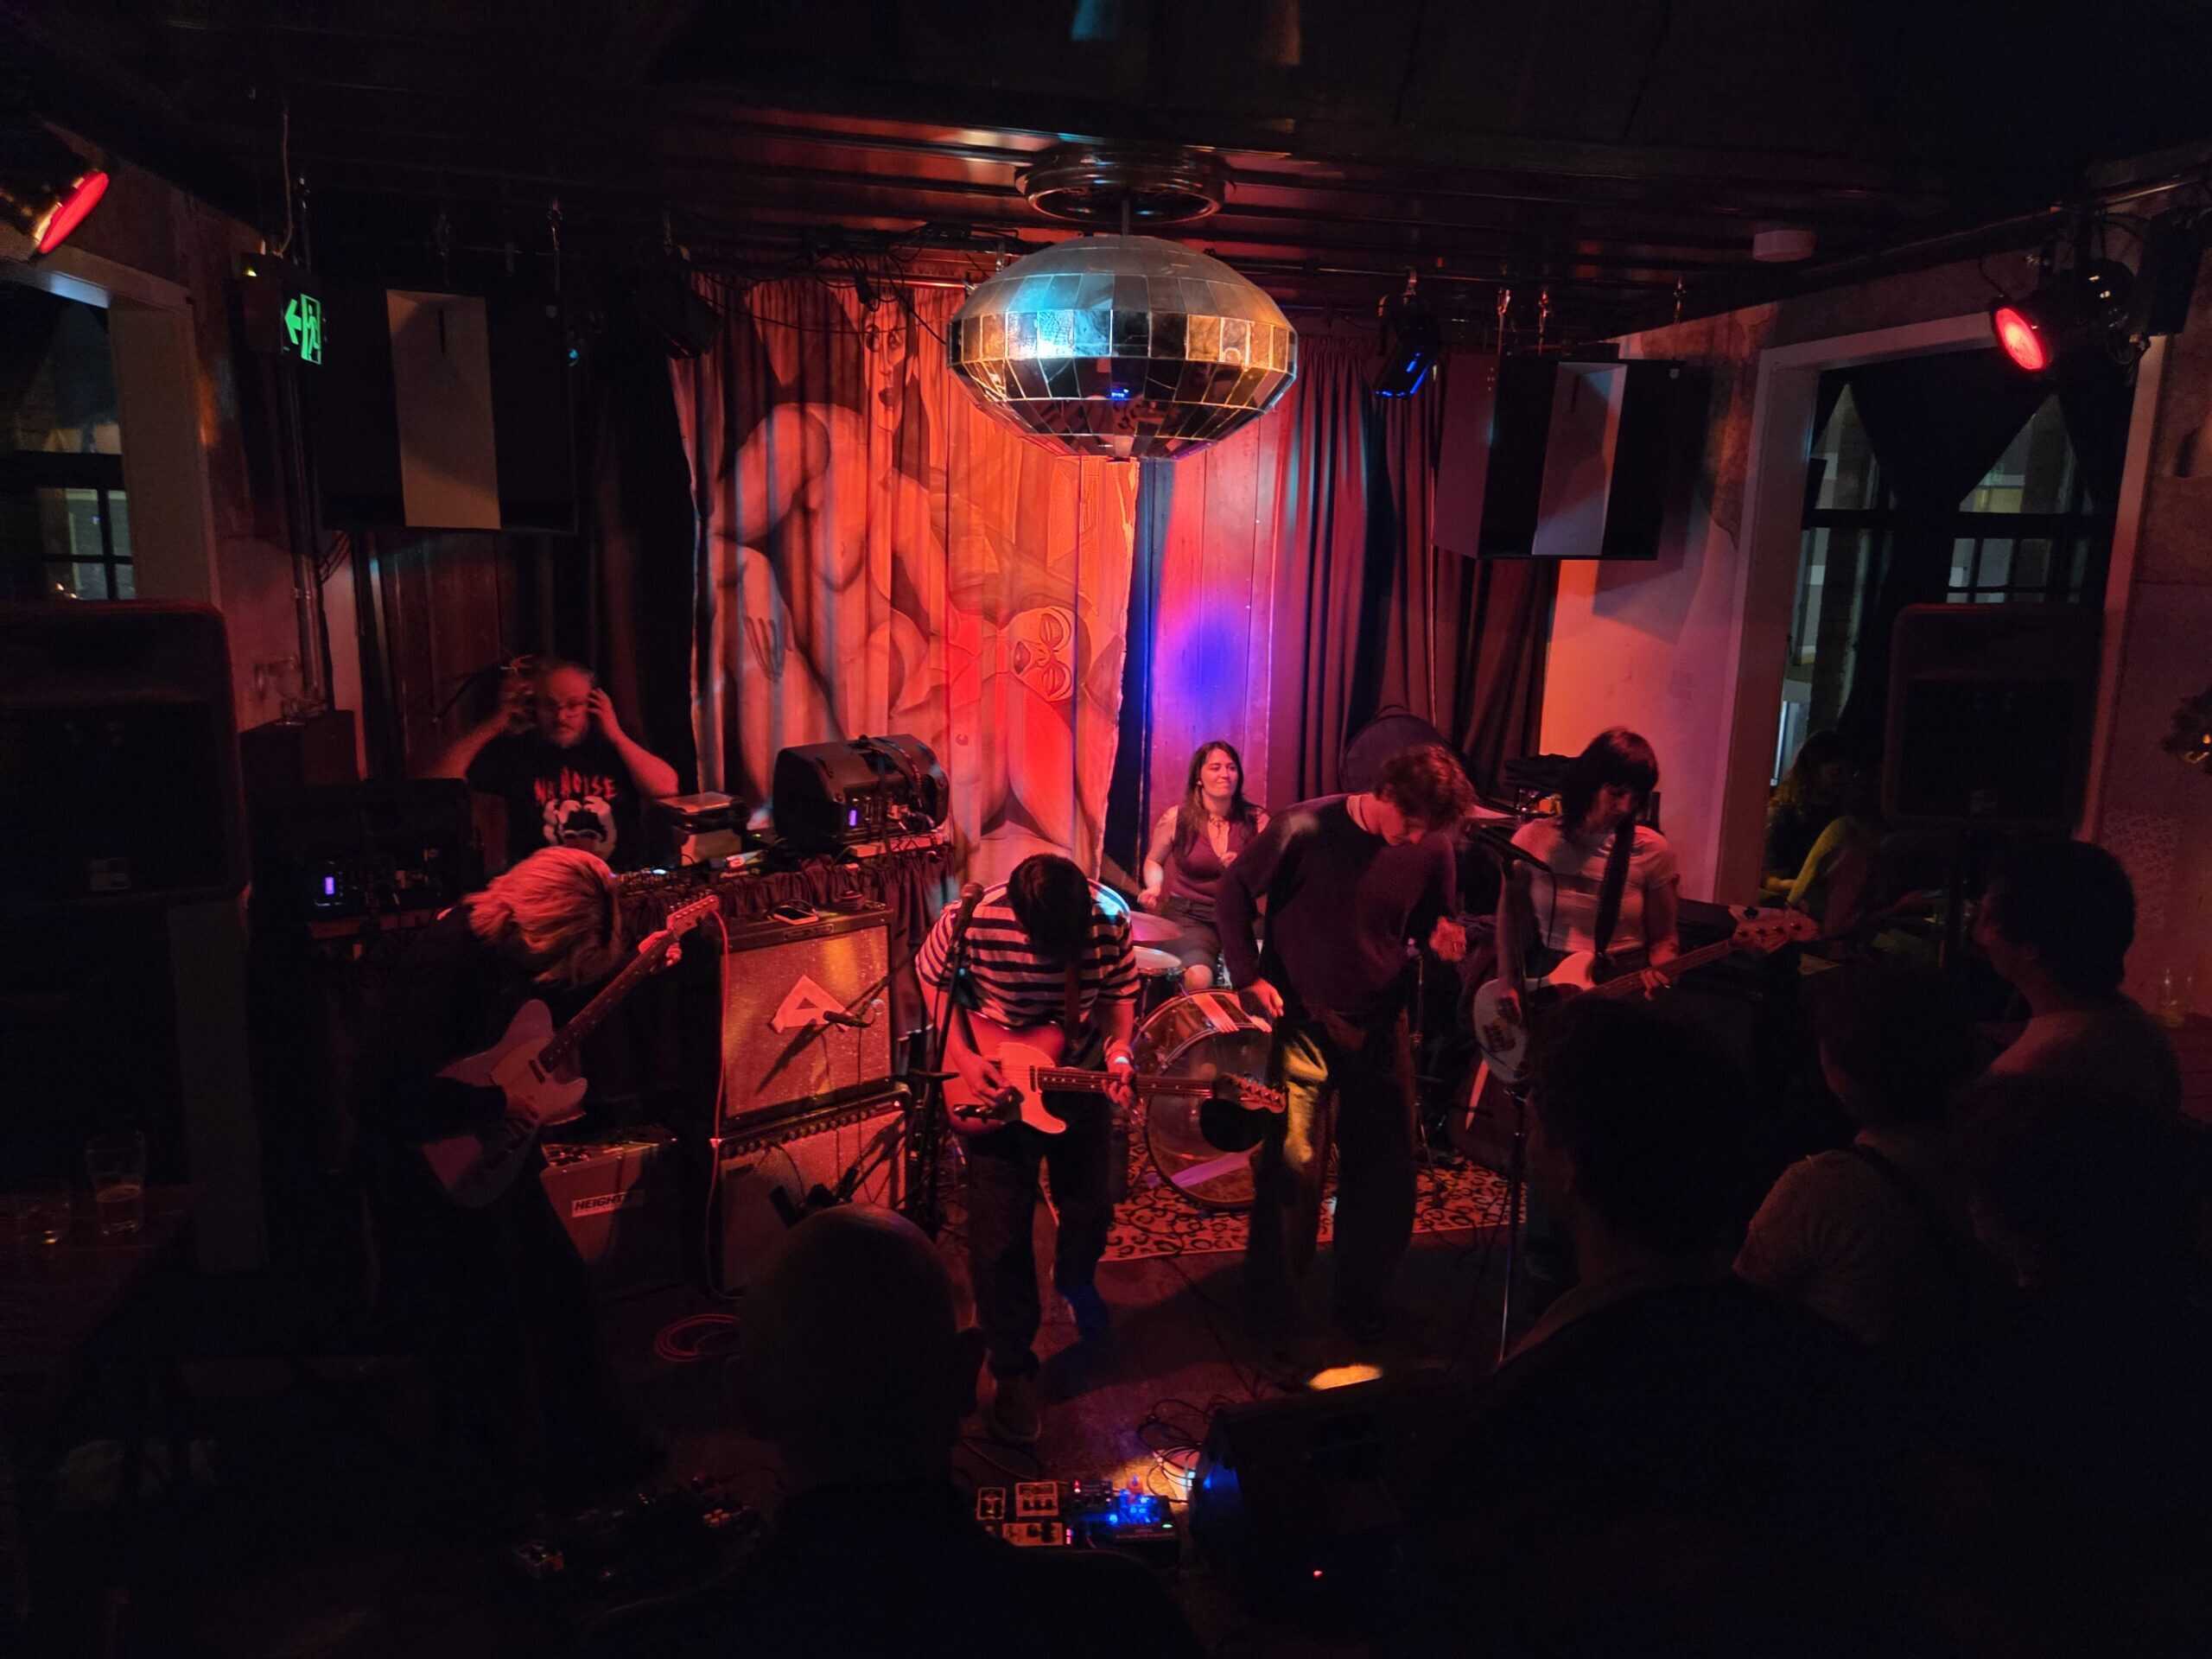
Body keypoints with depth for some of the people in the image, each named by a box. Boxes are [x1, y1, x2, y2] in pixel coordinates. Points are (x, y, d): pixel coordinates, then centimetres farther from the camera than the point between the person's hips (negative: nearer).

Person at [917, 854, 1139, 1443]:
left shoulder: (1111, 918, -22)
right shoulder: (969, 923, -29)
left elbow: (1119, 992, -4)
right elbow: (934, 976, -8)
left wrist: (1119, 1054, -21)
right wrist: (962, 1055, -16)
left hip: (1079, 1085, 3)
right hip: (995, 1091, -2)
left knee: (1090, 1208, 19)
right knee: (1000, 1238, 1)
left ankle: (1075, 1280, 54)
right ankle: (1013, 1369, 23)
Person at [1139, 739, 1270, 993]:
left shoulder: (1256, 820, -1)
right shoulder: (1176, 818, -4)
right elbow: (1154, 861, 14)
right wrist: (1155, 887, -6)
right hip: (1189, 916, -2)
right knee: (1199, 979, -29)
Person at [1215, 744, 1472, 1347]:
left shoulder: (1432, 847, -6)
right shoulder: (1306, 829, -16)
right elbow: (1234, 892, -3)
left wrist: (1442, 935, -12)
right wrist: (1248, 976, -8)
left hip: (1379, 1024, 4)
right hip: (1300, 1017, -3)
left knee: (1387, 1173, 7)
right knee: (1294, 1165, -6)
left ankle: (1361, 1300, 29)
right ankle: (1271, 1299, 18)